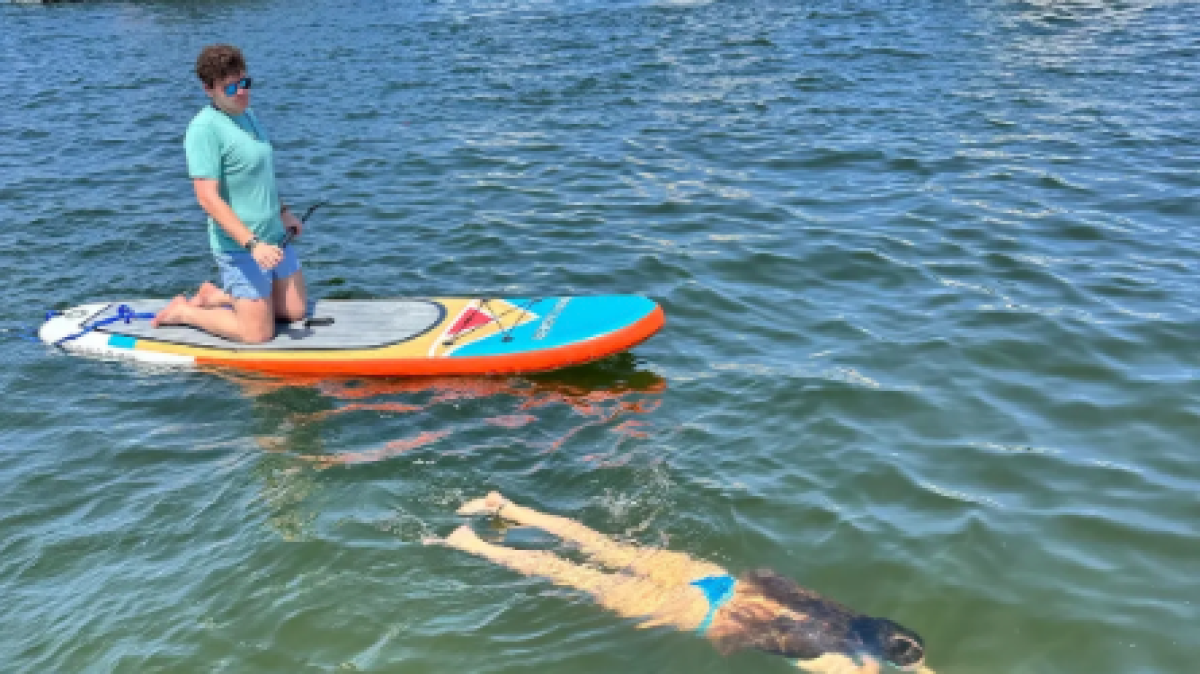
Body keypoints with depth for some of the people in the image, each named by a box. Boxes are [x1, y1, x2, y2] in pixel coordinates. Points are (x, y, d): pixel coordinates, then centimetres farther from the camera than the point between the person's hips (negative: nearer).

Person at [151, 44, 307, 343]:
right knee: (258, 333, -7)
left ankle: (214, 296, 26)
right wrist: (252, 243, -30)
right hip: (240, 245, -9)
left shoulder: (248, 115, 10)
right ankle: (183, 311, 14)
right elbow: (208, 197, -25)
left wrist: (283, 212, 26)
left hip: (273, 238, 9)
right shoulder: (205, 128, -18)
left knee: (296, 311, 14)